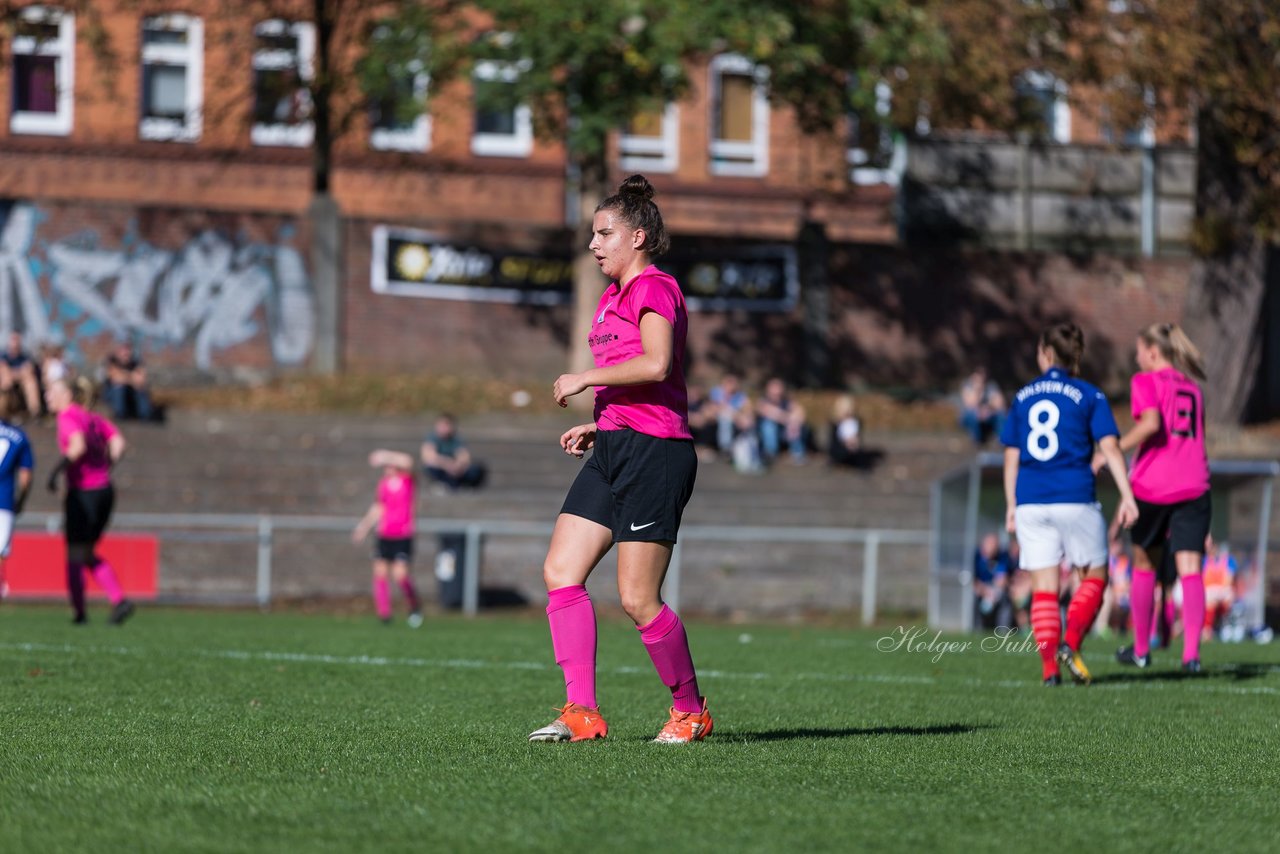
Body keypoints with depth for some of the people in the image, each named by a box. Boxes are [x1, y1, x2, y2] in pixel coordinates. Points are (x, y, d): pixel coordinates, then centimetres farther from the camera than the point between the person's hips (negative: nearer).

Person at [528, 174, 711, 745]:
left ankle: (691, 709, 10)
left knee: (638, 599, -8)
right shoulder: (612, 298, 21)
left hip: (655, 452, -10)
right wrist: (599, 427, 15)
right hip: (613, 450, 10)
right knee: (559, 572, -2)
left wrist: (584, 379, -16)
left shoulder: (654, 288, -8)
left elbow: (656, 364, -25)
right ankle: (582, 713, -2)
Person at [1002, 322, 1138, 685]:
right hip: (1075, 500, -3)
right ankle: (1070, 643, -10)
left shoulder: (1023, 397, 10)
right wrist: (1126, 496, -8)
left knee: (1044, 588, 5)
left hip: (1031, 503, 3)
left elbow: (1011, 456, 13)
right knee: (1095, 575, 11)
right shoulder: (1088, 395, 1)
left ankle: (1049, 666, -4)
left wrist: (1011, 505, 19)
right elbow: (1110, 447, -7)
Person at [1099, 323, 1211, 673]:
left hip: (1152, 487, -3)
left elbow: (1151, 423, -18)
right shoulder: (1193, 387, 17)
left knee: (1144, 565, 15)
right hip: (1193, 486, 3)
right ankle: (1191, 653, -19)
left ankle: (1141, 649, 24)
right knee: (1189, 569, -5)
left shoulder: (1146, 381, -1)